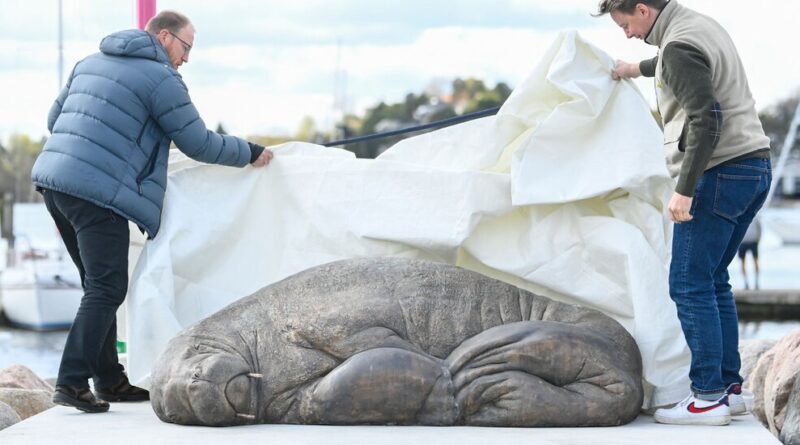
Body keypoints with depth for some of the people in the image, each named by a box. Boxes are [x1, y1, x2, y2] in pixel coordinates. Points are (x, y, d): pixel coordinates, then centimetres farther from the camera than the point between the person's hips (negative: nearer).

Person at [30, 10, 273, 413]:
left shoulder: (91, 62, 20)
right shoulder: (160, 78, -4)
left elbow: (55, 119, 26)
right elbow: (197, 143, -1)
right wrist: (250, 153, 13)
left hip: (54, 180, 9)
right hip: (98, 194, -8)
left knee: (99, 285, 16)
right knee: (106, 290, -5)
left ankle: (109, 380, 19)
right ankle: (72, 381, -14)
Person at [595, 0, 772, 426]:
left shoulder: (678, 47, -15)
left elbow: (706, 118, -24)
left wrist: (684, 190, -21)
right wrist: (639, 68, 53)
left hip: (719, 173, -10)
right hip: (754, 168, 10)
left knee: (690, 284, -6)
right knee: (713, 280, 15)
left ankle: (709, 397, -7)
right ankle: (730, 387, 16)